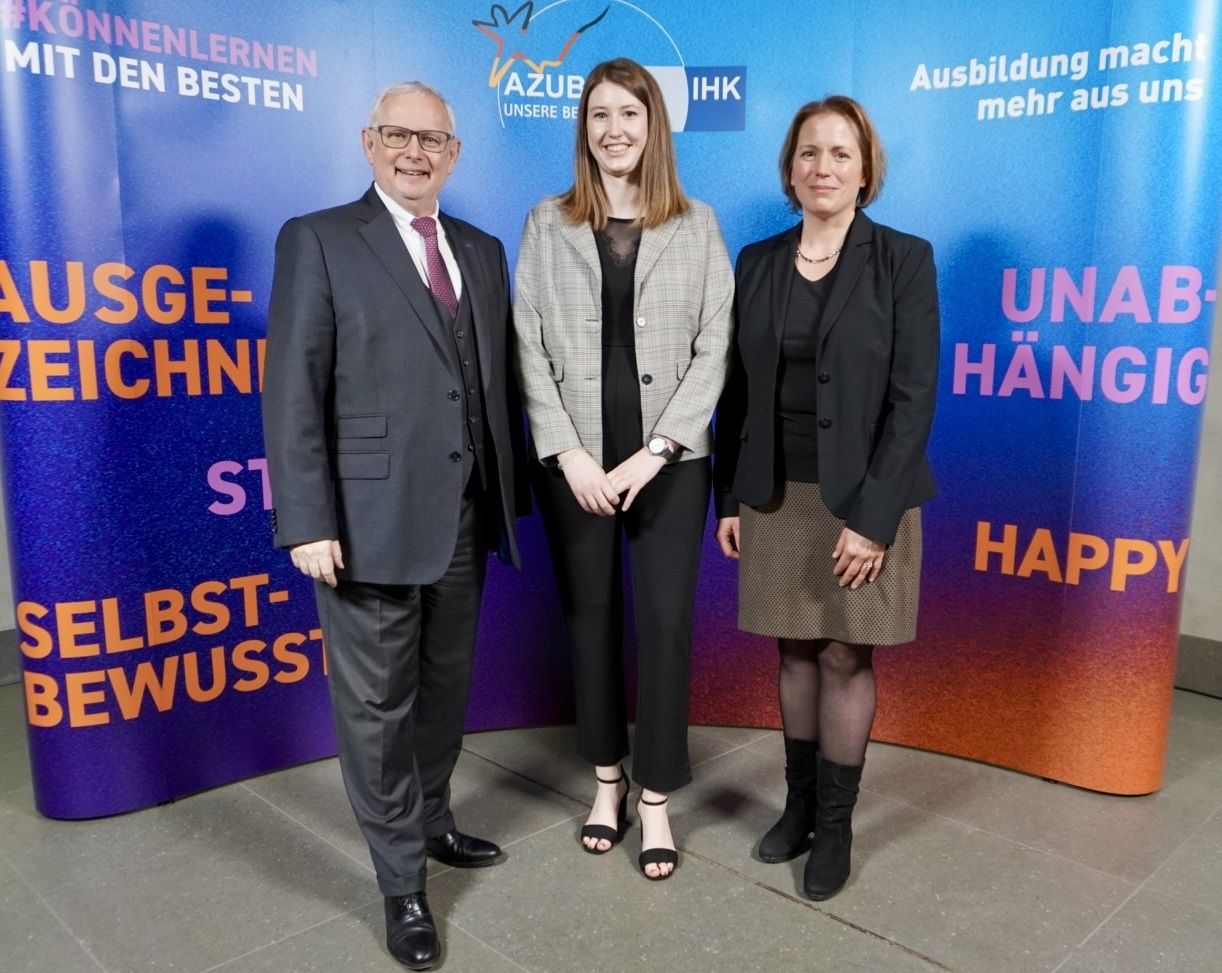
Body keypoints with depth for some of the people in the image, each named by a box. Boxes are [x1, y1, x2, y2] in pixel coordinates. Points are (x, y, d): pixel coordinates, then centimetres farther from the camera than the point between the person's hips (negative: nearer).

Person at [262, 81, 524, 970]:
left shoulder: (482, 251, 13)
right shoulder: (318, 241, -3)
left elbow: (498, 377, 12)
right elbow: (293, 391, -10)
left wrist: (510, 489, 8)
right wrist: (307, 522, -16)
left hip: (465, 515, 5)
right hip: (372, 516, -5)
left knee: (447, 686, 19)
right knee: (377, 705, 6)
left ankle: (431, 821, 41)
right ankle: (403, 880, 24)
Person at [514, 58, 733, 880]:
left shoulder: (698, 226, 5)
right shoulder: (547, 224, 6)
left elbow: (714, 349, -1)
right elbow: (529, 347, 1)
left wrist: (655, 451, -11)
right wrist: (567, 452, -9)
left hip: (669, 459, -1)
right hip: (575, 460, 1)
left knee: (665, 620, 1)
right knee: (590, 617, 9)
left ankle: (655, 796, 18)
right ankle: (608, 778, 28)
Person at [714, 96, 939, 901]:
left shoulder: (905, 259, -5)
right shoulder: (757, 262, 6)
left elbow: (914, 395, -11)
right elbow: (737, 389, 7)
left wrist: (873, 513, -17)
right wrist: (728, 497, 4)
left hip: (862, 496, -3)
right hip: (777, 494, 4)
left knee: (846, 656, 6)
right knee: (798, 650, 13)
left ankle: (836, 824, 23)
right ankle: (799, 804, 29)